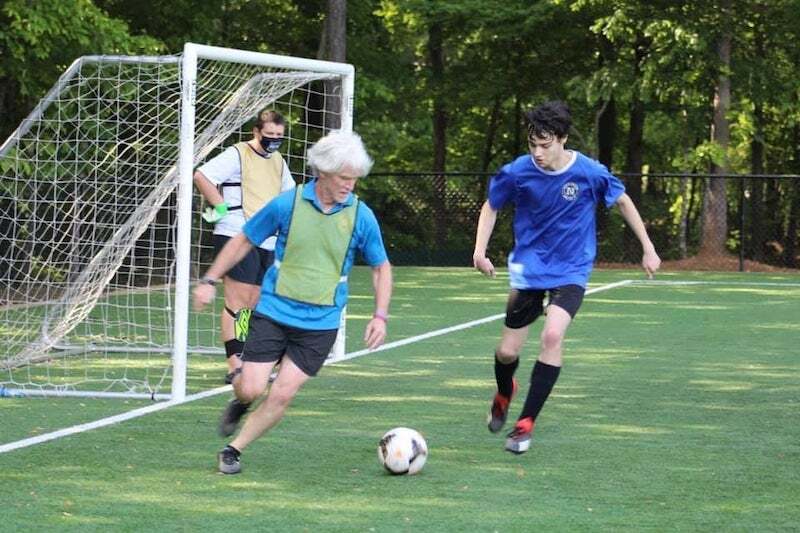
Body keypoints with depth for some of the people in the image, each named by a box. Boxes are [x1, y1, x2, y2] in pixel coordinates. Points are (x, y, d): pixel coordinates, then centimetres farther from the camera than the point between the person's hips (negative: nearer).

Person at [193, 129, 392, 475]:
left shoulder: (361, 216, -5)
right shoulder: (287, 204, -8)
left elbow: (381, 267, 9)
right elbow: (243, 241, 6)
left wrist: (380, 316, -1)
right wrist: (209, 281, 3)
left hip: (320, 323, 1)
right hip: (273, 312, -1)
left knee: (282, 395, -7)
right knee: (252, 388, -7)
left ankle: (233, 449, 11)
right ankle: (240, 402, 31)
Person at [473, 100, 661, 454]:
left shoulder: (590, 173, -16)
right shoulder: (517, 172, -13)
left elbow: (623, 202, 3)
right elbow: (491, 207, 5)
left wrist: (648, 248, 7)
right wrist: (480, 250, -10)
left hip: (571, 270, -1)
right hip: (528, 268, 2)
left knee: (552, 335, -26)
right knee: (507, 351, 4)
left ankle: (526, 423, -13)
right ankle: (504, 394, 43)